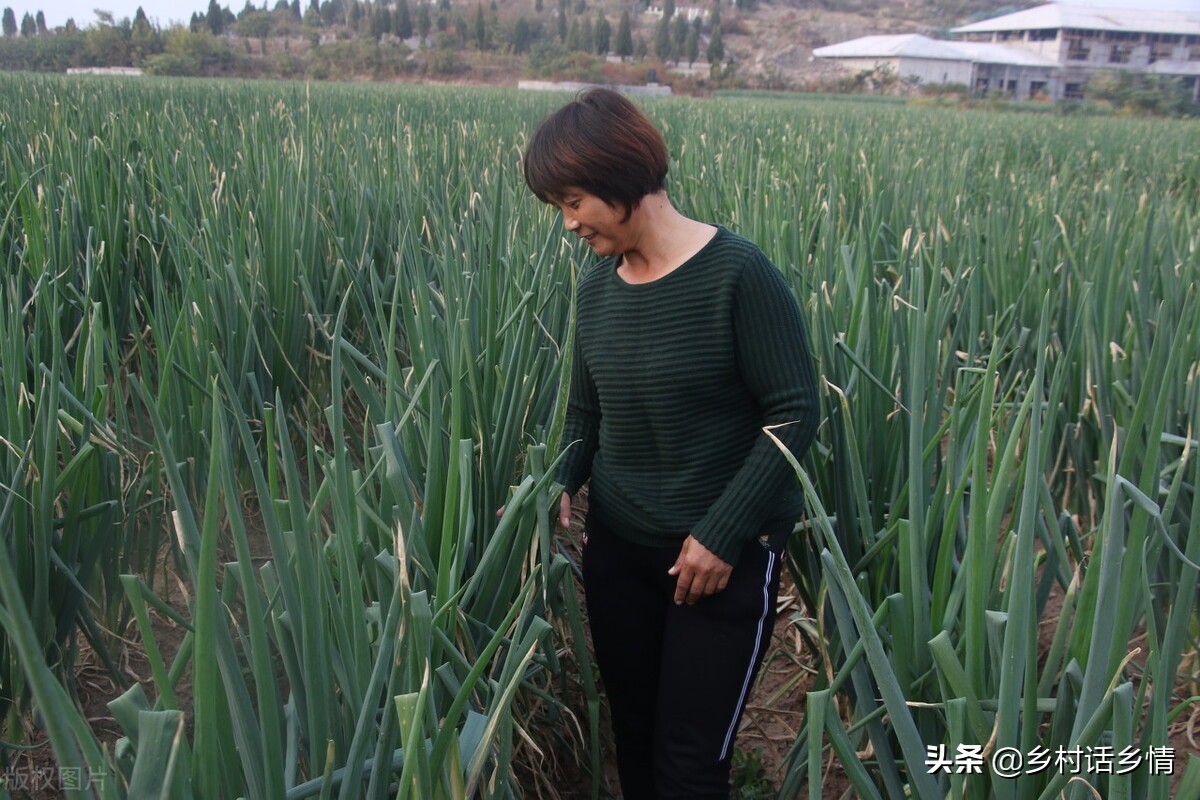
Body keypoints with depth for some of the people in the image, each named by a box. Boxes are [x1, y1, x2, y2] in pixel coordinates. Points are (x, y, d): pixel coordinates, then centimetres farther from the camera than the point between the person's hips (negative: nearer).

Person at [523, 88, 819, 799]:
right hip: (616, 549, 5)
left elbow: (795, 413, -15)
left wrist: (723, 534, -18)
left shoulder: (738, 274, -17)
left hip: (722, 556, -5)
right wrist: (560, 484, -6)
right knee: (633, 738, 18)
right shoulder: (597, 288, 1)